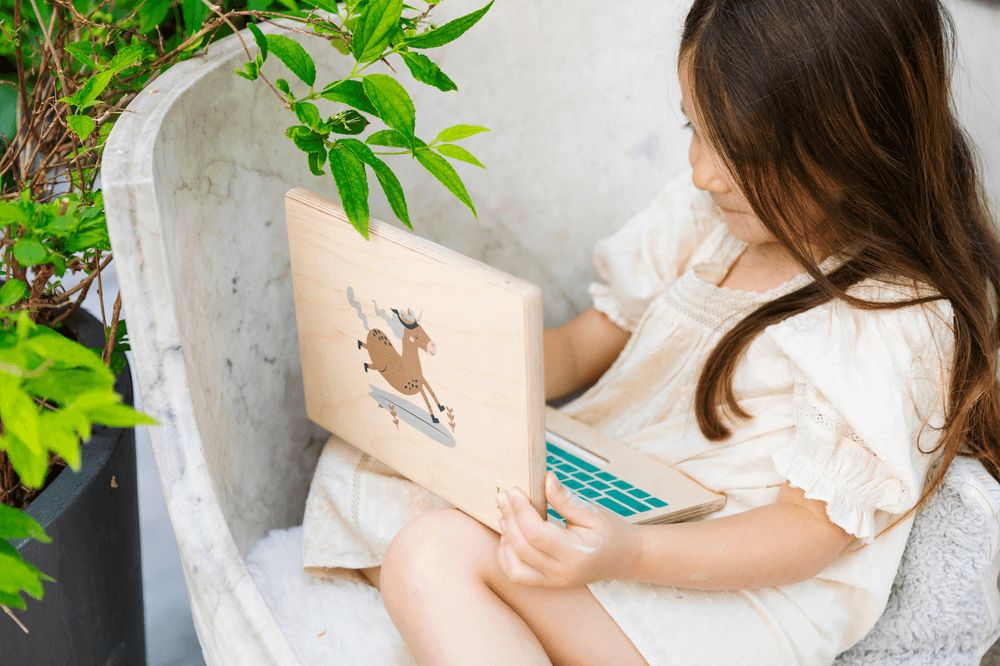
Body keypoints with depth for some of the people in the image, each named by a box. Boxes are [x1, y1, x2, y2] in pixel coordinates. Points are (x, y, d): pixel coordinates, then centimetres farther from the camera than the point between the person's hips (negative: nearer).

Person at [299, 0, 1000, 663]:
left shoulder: (895, 321, -19)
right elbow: (588, 341, 13)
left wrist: (628, 554, -35)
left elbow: (812, 530, -19)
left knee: (439, 550, -28)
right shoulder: (706, 213, 3)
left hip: (741, 581, -9)